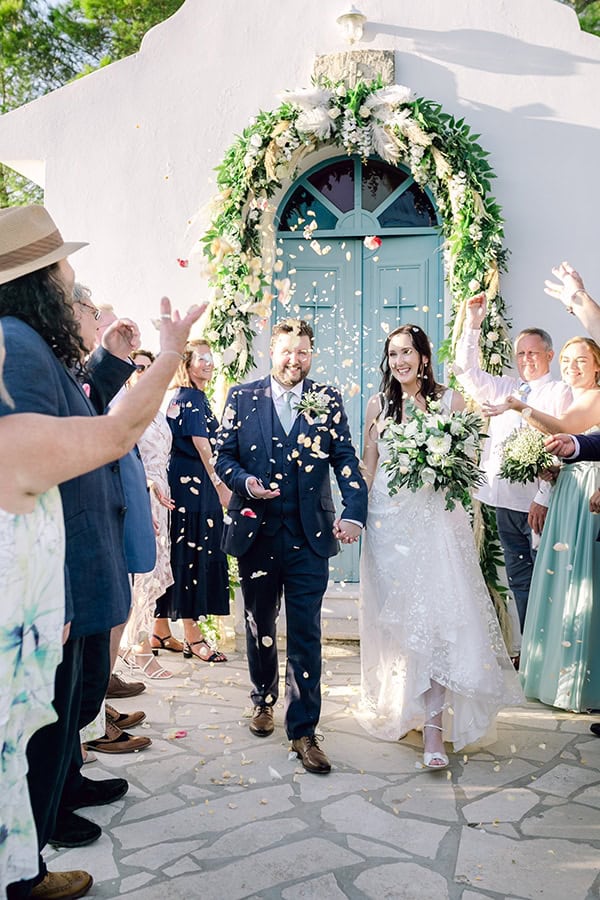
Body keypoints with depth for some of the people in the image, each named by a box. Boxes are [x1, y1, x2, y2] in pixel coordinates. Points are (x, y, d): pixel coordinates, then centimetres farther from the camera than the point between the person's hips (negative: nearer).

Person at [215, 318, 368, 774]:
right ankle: (264, 700, 40)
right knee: (259, 625, 17)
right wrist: (244, 481, -16)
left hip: (309, 534, -1)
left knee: (306, 635, -1)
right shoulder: (243, 397, 4)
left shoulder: (328, 400, 3)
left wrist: (354, 513, -16)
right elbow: (223, 457, 5)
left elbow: (346, 460, -2)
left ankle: (303, 730, 10)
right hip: (256, 531, 2)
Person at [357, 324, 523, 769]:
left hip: (436, 518, -2)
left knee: (436, 615, -10)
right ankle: (398, 708, 27)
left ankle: (434, 728, -8)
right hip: (388, 519, 2)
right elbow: (368, 466, 13)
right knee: (395, 616, 8)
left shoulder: (449, 399, 3)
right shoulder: (379, 404, 9)